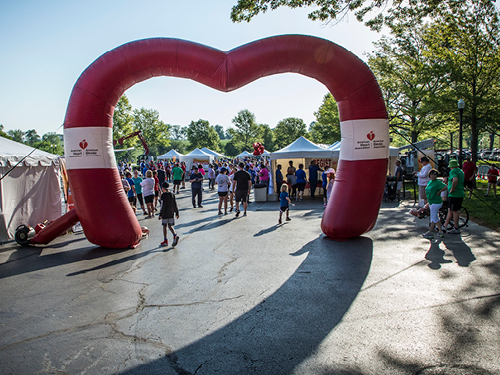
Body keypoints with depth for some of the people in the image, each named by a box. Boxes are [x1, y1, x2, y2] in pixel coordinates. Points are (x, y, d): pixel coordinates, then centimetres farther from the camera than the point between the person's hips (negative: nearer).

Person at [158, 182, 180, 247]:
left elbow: (162, 206, -14)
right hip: (171, 214, 5)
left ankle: (165, 241, 11)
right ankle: (175, 235, -10)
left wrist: (160, 215, -9)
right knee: (170, 226, 14)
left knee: (164, 227, 6)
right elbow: (175, 205, 8)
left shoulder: (163, 196, -12)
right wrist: (176, 213, 15)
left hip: (165, 214, -5)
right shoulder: (172, 195, 6)